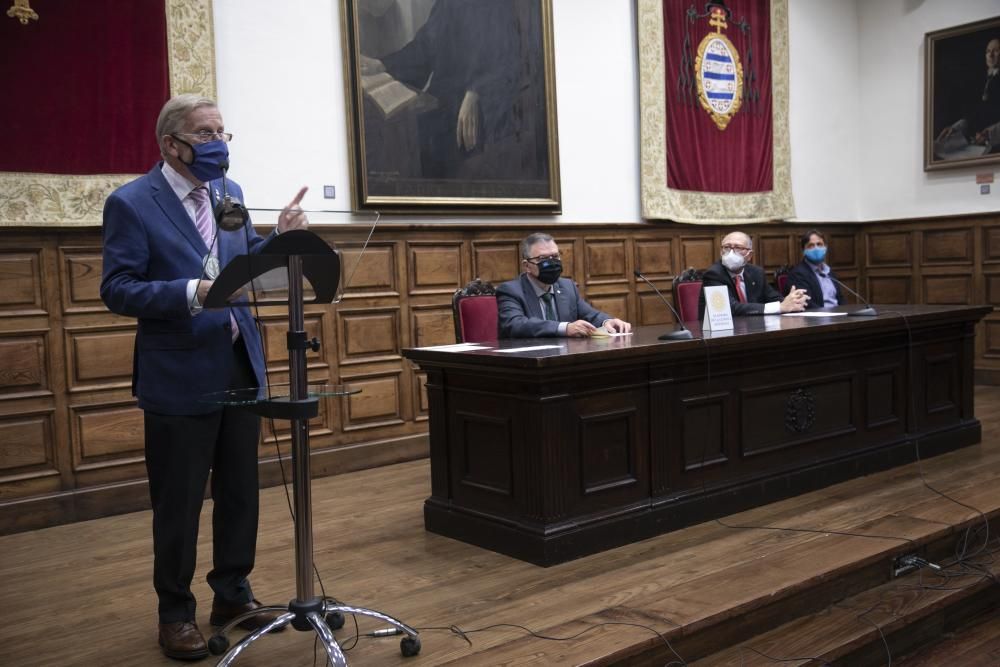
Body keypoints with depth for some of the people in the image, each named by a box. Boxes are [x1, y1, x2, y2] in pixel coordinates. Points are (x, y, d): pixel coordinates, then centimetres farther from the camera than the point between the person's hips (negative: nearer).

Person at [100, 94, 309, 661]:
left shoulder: (229, 193, 9)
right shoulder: (131, 203, -10)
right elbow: (117, 289, -15)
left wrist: (281, 238, -5)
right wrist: (192, 292, -27)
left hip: (241, 365, 6)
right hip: (181, 376, -6)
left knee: (241, 490, 15)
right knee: (179, 502, 6)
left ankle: (233, 593, 32)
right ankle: (176, 612, 24)